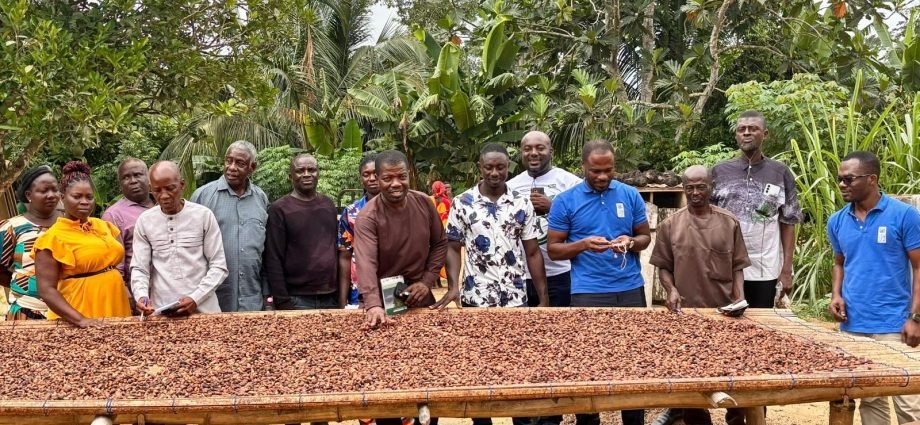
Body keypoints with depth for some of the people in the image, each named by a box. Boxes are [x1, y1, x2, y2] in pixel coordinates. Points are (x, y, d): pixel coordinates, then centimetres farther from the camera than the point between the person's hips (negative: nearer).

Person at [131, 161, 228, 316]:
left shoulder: (204, 215, -2)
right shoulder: (144, 221, 3)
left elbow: (218, 267, -3)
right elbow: (139, 268, 3)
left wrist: (196, 298, -15)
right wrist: (141, 295, -17)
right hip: (160, 311, 1)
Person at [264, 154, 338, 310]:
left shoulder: (328, 205, 11)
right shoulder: (280, 209, -5)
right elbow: (274, 260, -8)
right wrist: (282, 301, -13)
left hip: (331, 298, 5)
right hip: (297, 300, -5)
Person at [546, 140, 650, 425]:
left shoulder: (631, 195, 5)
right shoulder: (565, 201, -1)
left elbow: (646, 236, 11)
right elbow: (553, 249, 0)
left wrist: (631, 242, -11)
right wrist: (583, 244, -17)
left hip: (630, 289, 2)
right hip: (588, 292, -2)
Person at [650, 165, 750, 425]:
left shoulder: (729, 223, 3)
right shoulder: (670, 225, 0)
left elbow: (737, 266, 5)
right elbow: (663, 267, 4)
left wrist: (740, 297, -7)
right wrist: (671, 290, -12)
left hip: (724, 311, 1)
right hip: (686, 312, -1)